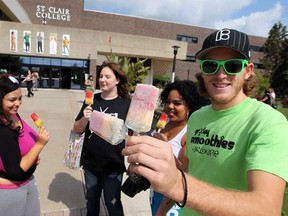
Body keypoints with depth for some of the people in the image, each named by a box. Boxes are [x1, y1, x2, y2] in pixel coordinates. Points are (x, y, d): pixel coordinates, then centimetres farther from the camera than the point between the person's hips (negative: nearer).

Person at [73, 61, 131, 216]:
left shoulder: (127, 103, -11)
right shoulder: (92, 100, -4)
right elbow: (77, 130, 0)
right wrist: (85, 118, -20)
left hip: (113, 164, -3)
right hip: (90, 162, 3)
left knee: (112, 203, 14)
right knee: (91, 200, 24)